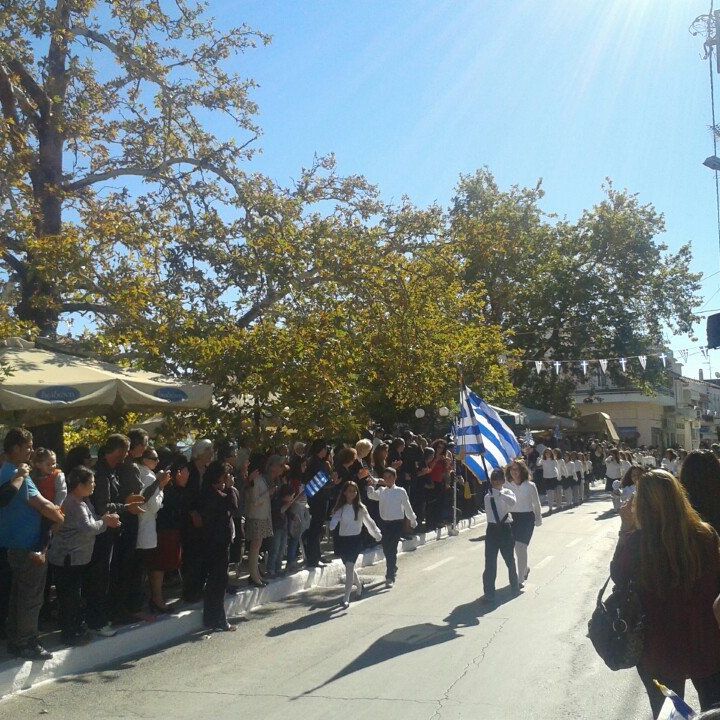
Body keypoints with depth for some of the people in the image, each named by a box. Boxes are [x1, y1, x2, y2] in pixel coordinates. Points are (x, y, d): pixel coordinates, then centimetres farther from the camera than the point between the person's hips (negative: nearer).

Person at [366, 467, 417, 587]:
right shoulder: (381, 491, 4)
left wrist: (413, 520, 16)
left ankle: (390, 577, -5)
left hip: (397, 523, -4)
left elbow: (407, 507, 6)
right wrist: (375, 484, -24)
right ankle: (392, 570, 36)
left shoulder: (401, 491, -3)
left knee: (392, 550, -9)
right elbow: (371, 495, -14)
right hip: (384, 523, 4)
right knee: (386, 549, 13)